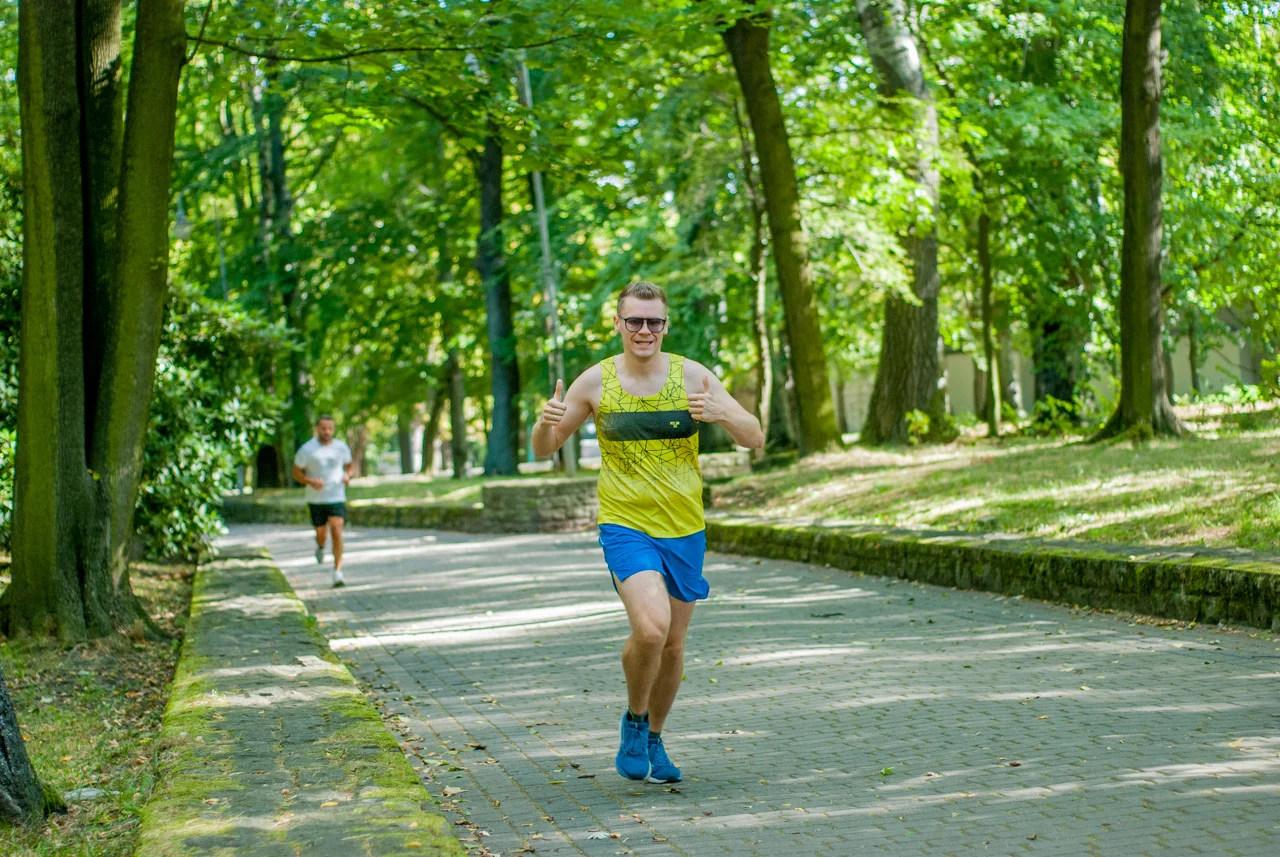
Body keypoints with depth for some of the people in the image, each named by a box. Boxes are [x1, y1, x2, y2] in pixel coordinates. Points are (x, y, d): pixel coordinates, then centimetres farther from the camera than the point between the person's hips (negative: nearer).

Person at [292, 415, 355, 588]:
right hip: (316, 499, 0)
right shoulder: (307, 449, -6)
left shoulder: (342, 448, 2)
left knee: (337, 531, -14)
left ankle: (338, 571, -15)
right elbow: (296, 472, 0)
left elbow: (348, 465, 19)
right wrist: (311, 482, -18)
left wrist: (347, 475, -5)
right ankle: (320, 546, 50)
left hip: (337, 497, 0)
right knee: (321, 533, 10)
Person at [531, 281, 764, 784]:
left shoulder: (692, 376, -3)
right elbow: (543, 450, 6)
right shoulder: (596, 382, -3)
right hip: (625, 528, -2)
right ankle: (634, 720, 2)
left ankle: (653, 739, 34)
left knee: (673, 646, 11)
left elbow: (755, 439, -4)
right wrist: (547, 422, -18)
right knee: (650, 627, -25)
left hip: (685, 530, 3)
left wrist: (721, 413, -25)